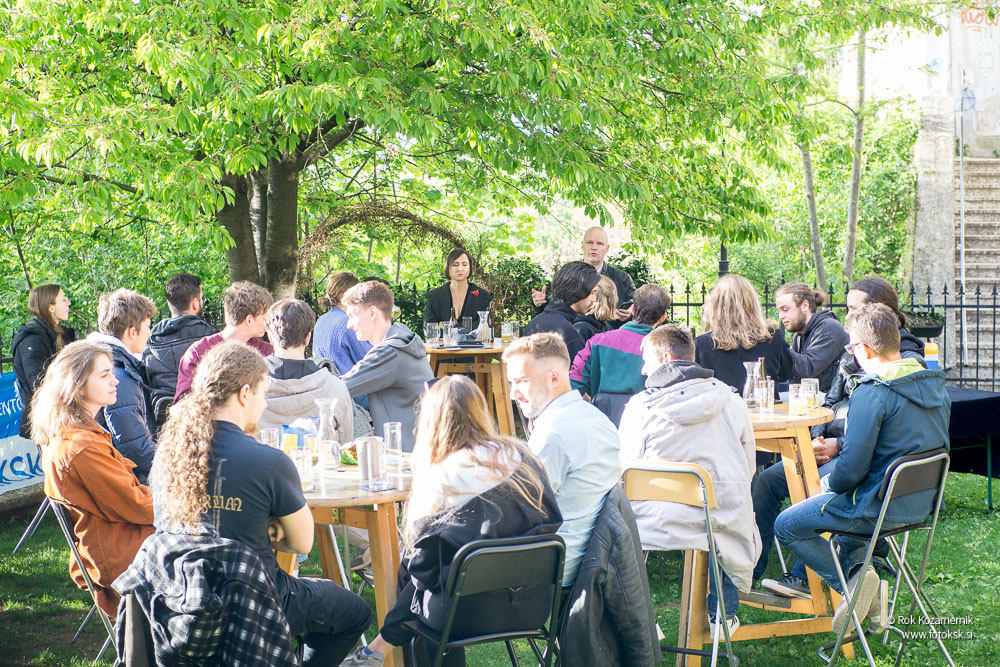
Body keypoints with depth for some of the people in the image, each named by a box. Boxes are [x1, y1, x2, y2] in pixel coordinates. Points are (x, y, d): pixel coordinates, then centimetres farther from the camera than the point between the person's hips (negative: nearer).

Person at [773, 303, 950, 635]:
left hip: (879, 507, -8)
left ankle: (853, 581, -3)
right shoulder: (934, 384, 3)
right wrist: (838, 445, 18)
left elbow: (853, 468, -24)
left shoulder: (872, 393, -24)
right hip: (923, 503, 9)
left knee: (786, 526, 8)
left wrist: (829, 483, -1)